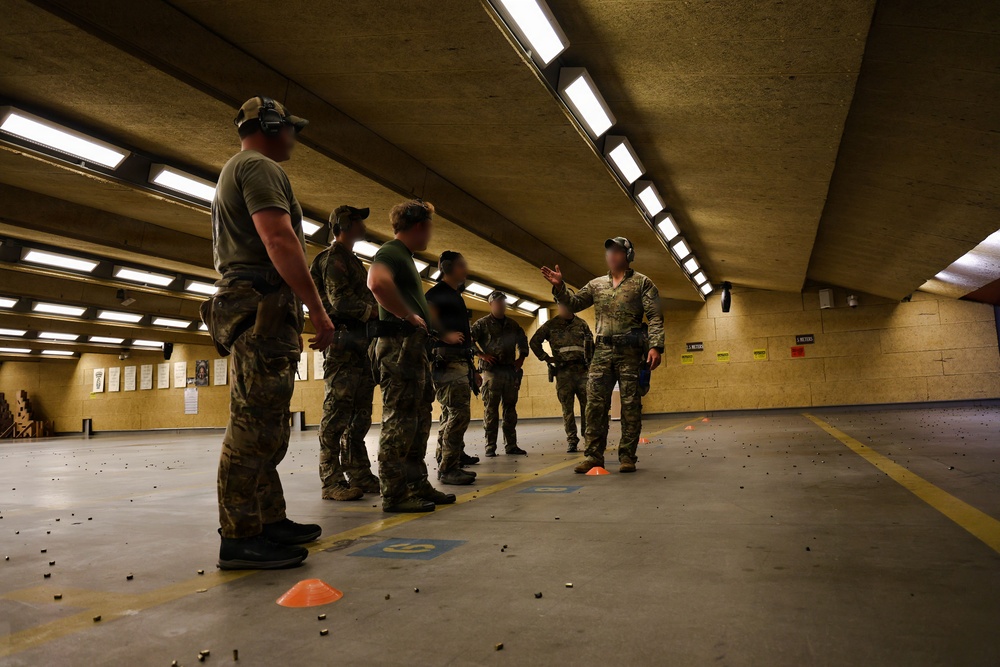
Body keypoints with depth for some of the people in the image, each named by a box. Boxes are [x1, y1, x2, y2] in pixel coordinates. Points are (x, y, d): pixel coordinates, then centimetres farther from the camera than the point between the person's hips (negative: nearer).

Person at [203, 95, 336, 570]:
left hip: (247, 310, 11)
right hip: (263, 307, -11)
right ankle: (240, 538, -9)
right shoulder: (259, 167, -4)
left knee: (262, 426, 11)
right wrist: (318, 310, -17)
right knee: (255, 425, -12)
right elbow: (279, 240, -17)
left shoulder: (235, 173, 30)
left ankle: (270, 522, 17)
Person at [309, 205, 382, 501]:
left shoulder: (354, 261, 25)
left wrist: (377, 310, 6)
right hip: (343, 345, -10)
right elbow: (341, 302, -16)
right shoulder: (333, 258, -5)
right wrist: (375, 311, -8)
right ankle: (332, 482, -6)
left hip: (361, 345, 10)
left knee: (360, 416, 10)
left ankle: (359, 475, 16)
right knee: (337, 415, -9)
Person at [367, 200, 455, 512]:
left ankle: (417, 486, 20)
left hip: (415, 347, 10)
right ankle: (394, 494, -3)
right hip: (399, 344, -10)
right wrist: (410, 316, -21)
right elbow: (377, 283, -30)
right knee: (399, 421, -8)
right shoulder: (390, 253, -8)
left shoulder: (404, 257, 23)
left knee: (419, 420, 13)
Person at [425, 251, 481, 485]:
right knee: (458, 414, -16)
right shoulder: (437, 293, -2)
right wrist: (446, 335, -31)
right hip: (446, 360, -10)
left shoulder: (456, 296, 25)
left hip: (460, 361, 10)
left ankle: (453, 456, 26)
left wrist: (472, 370, 26)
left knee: (451, 415, 16)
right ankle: (448, 468, -13)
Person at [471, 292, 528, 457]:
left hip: (511, 371, 5)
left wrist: (521, 358, 13)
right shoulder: (482, 324, 2)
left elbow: (523, 342, 26)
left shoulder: (513, 325, 16)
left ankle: (511, 445, 12)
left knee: (510, 409, 7)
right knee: (491, 409, -4)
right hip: (491, 371, -4)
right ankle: (490, 447, 1)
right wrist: (482, 355, -12)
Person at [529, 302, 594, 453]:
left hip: (582, 370, 1)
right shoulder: (550, 325, 8)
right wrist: (546, 358, 4)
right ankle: (571, 440, 8)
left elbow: (591, 345, 16)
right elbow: (534, 342, 11)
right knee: (567, 408, 1)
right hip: (563, 371, -1)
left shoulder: (582, 324, 13)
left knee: (587, 405, -2)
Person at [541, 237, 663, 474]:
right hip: (603, 351, 4)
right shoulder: (596, 284, 17)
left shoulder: (642, 282, 5)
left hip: (630, 352, -3)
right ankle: (594, 455, 5)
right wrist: (559, 286, -1)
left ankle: (627, 457, 8)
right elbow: (573, 303, 16)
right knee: (595, 403, -1)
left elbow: (655, 317, -2)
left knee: (630, 405, 1)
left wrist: (655, 346, -15)